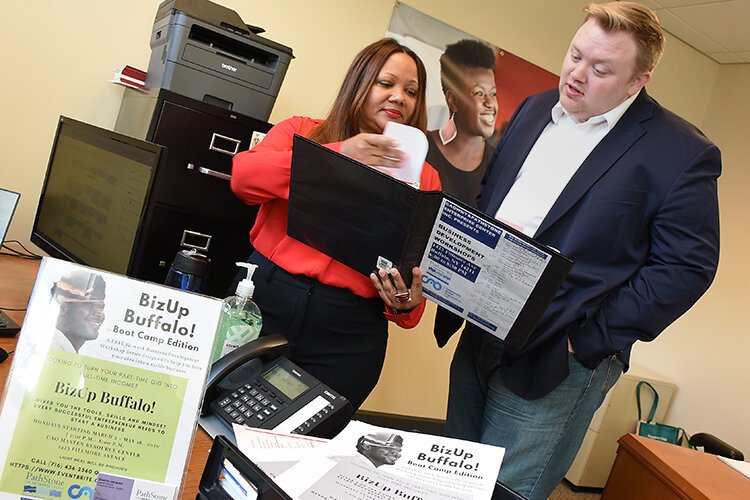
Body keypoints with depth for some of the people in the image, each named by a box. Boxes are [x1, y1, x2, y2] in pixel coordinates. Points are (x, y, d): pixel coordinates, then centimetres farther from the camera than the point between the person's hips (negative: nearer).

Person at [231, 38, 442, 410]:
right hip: (264, 302, 0)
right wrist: (338, 155, -19)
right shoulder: (300, 131, 7)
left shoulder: (423, 177, 9)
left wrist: (406, 304, -14)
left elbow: (421, 269, 9)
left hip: (349, 340, 1)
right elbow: (244, 178, -11)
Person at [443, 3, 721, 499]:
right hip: (478, 339, 7)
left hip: (559, 365, -6)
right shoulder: (534, 110, 9)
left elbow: (687, 267, -12)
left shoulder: (682, 153, -11)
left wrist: (591, 336, -17)